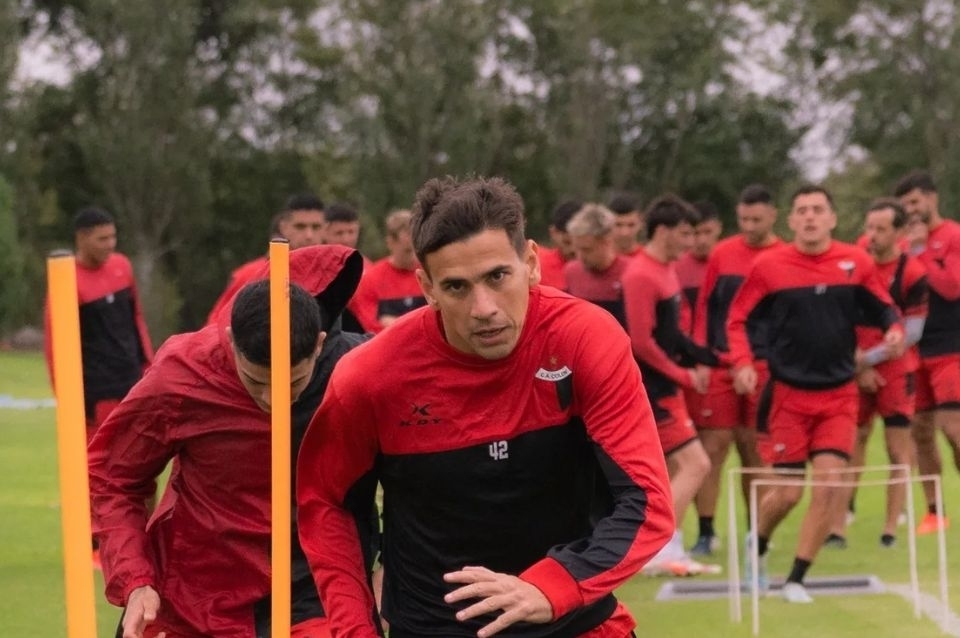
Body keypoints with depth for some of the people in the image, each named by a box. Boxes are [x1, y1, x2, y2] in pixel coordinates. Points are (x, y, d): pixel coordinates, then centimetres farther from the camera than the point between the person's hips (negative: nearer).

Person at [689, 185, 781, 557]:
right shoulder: (722, 255, 5)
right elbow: (705, 307, 8)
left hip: (766, 369, 0)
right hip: (720, 366, 0)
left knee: (756, 450, 6)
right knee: (712, 448, -4)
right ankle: (705, 533, 0)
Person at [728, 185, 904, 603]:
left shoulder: (857, 263, -1)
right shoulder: (768, 266, -5)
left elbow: (883, 309, 11)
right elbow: (738, 318, 3)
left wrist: (894, 330, -11)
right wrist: (742, 362, -13)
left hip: (838, 395, 2)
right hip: (787, 394, -2)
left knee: (829, 483, -9)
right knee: (787, 492, 0)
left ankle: (796, 579, 5)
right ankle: (757, 544, 34)